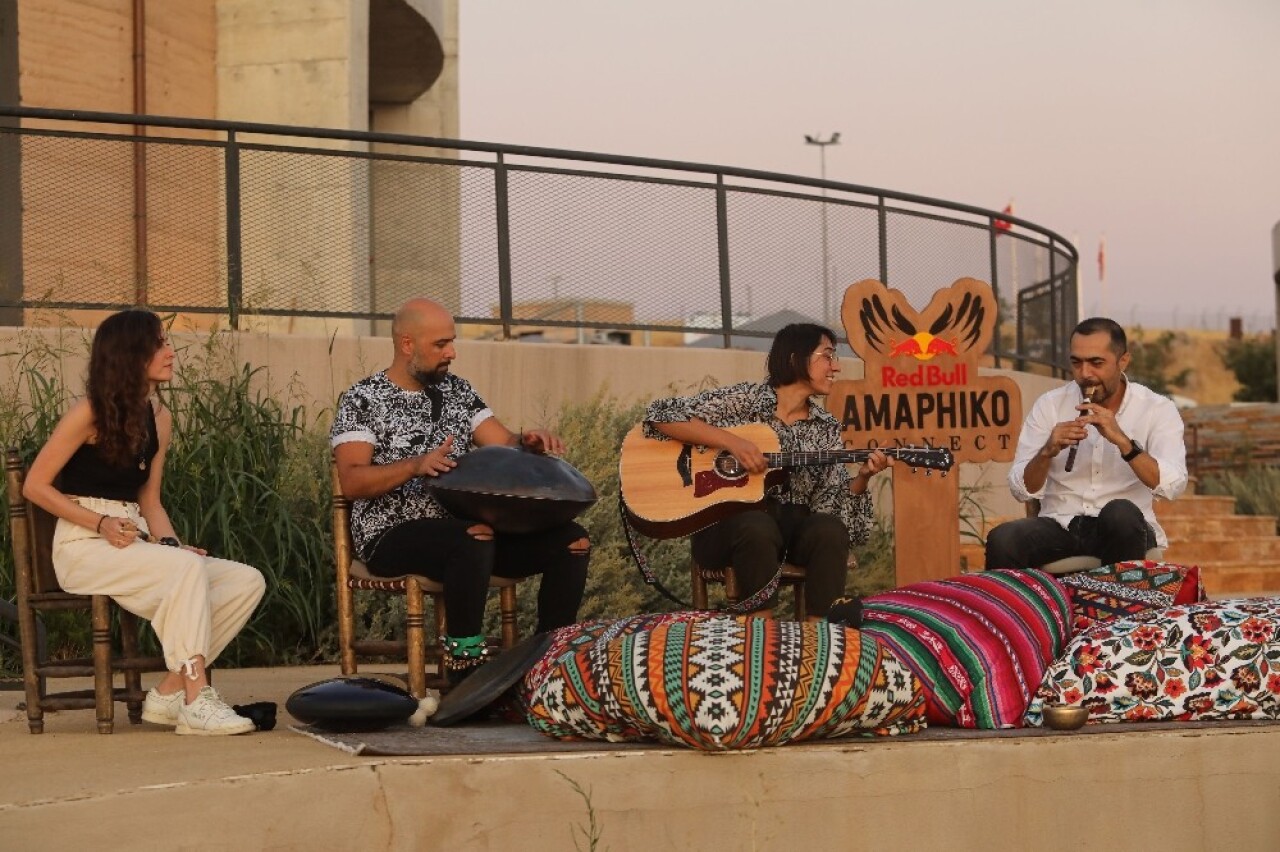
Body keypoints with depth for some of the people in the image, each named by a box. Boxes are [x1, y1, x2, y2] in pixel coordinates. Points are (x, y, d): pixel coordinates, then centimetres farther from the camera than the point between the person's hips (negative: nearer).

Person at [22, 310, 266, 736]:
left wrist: (169, 543, -3)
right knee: (189, 567, -33)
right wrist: (101, 523, -16)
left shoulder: (159, 417, 12)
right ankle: (195, 702, -33)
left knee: (247, 581, -10)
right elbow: (35, 486, -7)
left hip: (133, 545, 7)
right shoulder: (90, 413, -8)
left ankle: (170, 691, -12)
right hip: (83, 546, -7)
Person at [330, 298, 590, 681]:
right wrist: (416, 466, -29)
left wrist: (529, 442, -13)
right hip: (392, 535, -6)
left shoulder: (457, 390, 16)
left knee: (572, 540, -12)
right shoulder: (363, 399, -2)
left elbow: (505, 445, 11)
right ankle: (465, 672, -29)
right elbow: (351, 482, -13)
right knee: (474, 539, -39)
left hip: (463, 526, 6)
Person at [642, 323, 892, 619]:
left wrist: (862, 477, -16)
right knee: (758, 527, -38)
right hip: (729, 519, -4)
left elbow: (832, 501, 5)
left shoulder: (826, 428, 11)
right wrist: (731, 441, -19)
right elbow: (660, 414, -10)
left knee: (830, 529, -29)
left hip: (793, 526, 4)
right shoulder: (743, 400, -2)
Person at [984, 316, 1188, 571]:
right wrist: (1047, 452, -20)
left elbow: (1171, 485, -16)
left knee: (1120, 513, -35)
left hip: (1124, 530, 0)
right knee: (1002, 540, -30)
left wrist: (1122, 440, -26)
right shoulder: (1049, 405, 3)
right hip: (1060, 527, 0)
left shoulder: (1157, 410, -1)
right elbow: (1022, 490, -1)